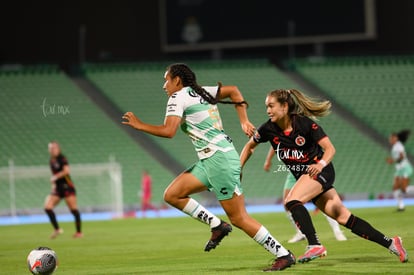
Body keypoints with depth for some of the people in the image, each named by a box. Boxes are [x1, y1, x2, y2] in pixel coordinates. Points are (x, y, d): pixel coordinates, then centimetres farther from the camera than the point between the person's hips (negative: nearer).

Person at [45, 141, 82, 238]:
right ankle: (57, 229, -2)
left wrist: (55, 177, -21)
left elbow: (66, 171, -24)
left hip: (67, 186, -7)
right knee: (47, 207, -9)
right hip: (57, 188, 7)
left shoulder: (62, 158, -10)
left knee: (74, 209, -4)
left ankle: (79, 232, 5)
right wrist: (53, 184, 16)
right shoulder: (52, 161, 12)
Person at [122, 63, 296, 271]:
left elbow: (168, 131, -18)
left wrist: (139, 125, -6)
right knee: (172, 195, 6)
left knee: (238, 218, -7)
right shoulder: (201, 92, 17)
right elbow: (233, 90, 24)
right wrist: (244, 121, 17)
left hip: (219, 158, -10)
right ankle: (217, 225, 7)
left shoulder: (178, 97, -7)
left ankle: (283, 255, -4)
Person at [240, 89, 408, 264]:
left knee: (291, 201, -28)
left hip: (320, 171, -5)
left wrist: (321, 164, -35)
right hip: (303, 176, 5)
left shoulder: (304, 123, -18)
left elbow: (330, 148, -17)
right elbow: (250, 146, 12)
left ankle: (315, 245, -28)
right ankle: (390, 243, 7)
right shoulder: (269, 129, -5)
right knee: (343, 218, 2)